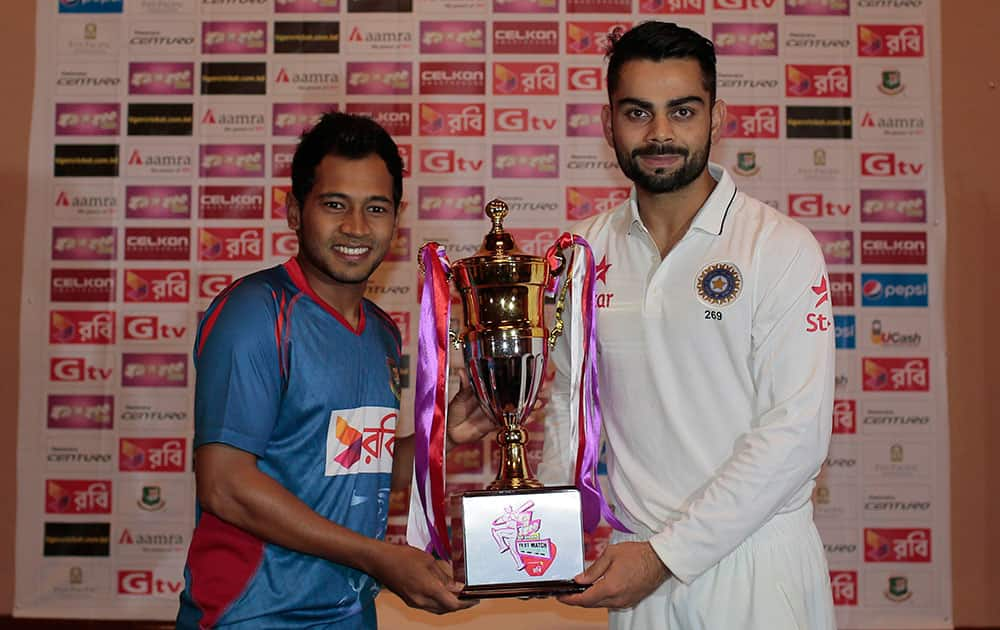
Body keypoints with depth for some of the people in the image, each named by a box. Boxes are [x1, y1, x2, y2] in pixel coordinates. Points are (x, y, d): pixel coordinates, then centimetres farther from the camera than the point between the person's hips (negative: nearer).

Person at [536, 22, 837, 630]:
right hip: (639, 559, 4)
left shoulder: (781, 247, -11)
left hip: (756, 562, -3)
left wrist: (665, 554, -17)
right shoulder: (587, 250, 2)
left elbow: (796, 433, -16)